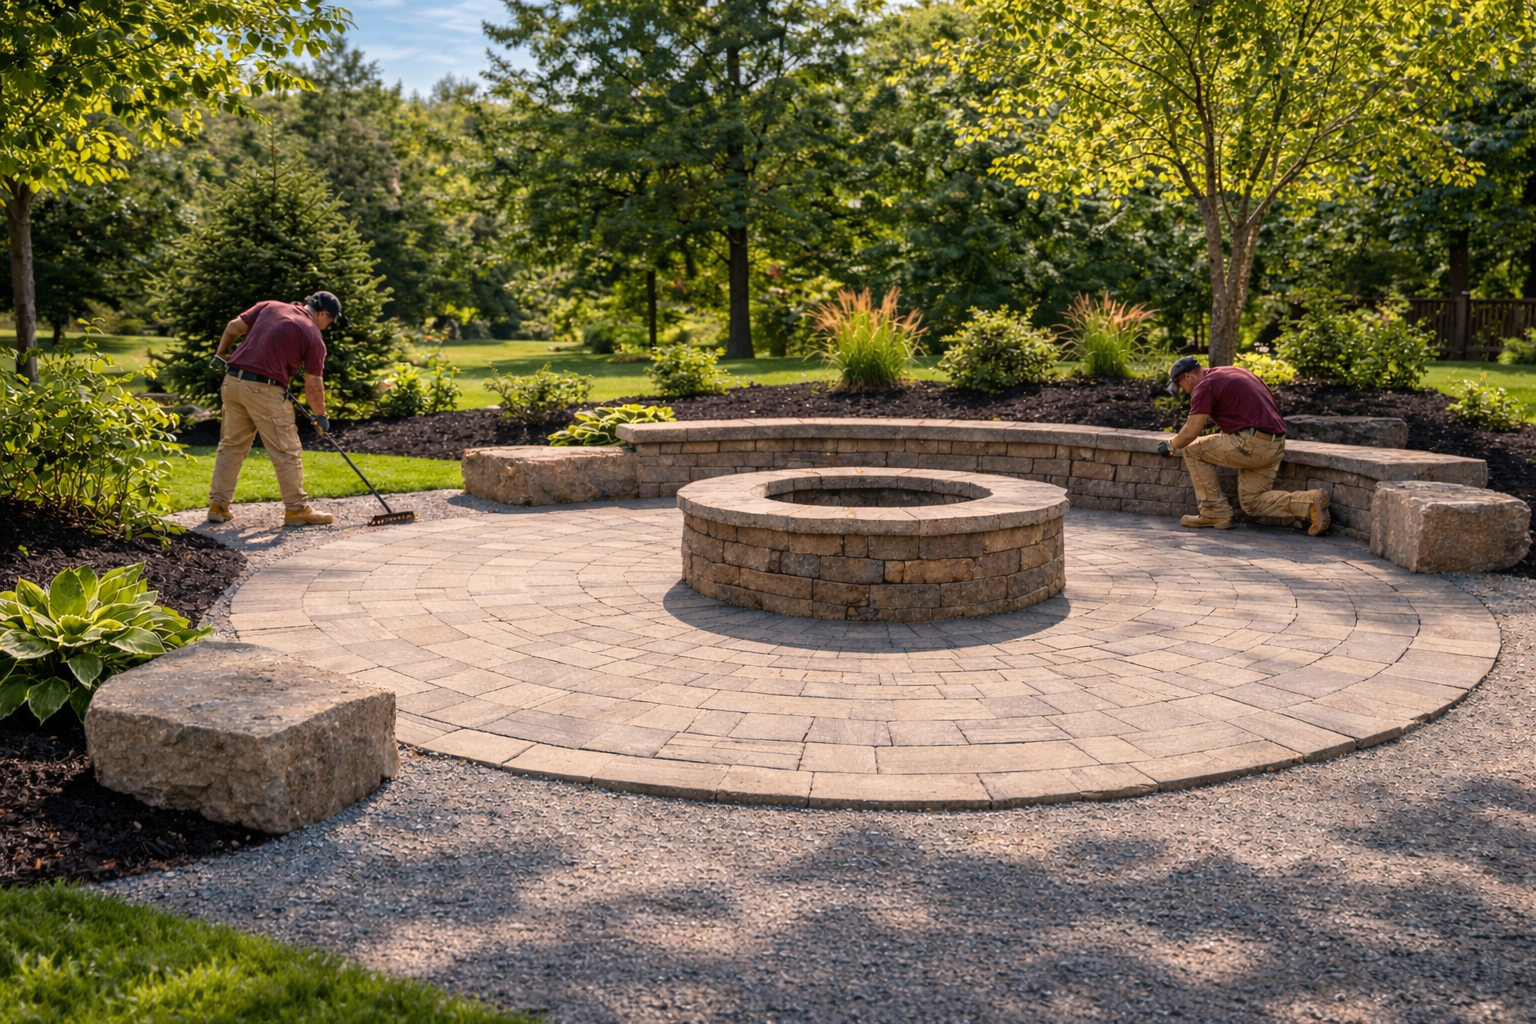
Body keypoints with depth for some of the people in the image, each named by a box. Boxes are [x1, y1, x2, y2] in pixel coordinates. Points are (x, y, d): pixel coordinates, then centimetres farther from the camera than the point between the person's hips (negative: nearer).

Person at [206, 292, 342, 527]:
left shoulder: (270, 306, 13)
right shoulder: (313, 337, -1)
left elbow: (233, 327, 11)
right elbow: (313, 384, -1)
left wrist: (220, 354, 27)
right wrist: (321, 415, 11)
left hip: (233, 381, 6)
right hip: (264, 390, -6)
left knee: (231, 445, 16)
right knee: (286, 451, 4)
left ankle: (218, 505, 19)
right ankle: (296, 509, 9)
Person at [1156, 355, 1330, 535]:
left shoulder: (1205, 385, -4)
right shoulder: (1232, 372, 23)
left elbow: (1190, 433, -8)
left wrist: (1170, 446, 12)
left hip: (1252, 444, -9)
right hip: (1275, 445, 9)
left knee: (1192, 450, 6)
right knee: (1252, 502, 17)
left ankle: (1216, 513, 6)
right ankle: (1310, 502, -3)